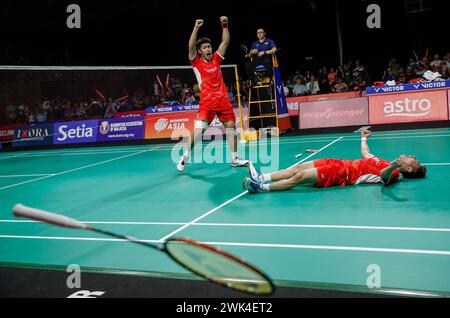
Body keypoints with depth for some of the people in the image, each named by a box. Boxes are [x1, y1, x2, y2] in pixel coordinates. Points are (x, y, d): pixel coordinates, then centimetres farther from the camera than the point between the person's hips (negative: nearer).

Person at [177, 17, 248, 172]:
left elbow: (225, 42, 11)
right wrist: (196, 27, -17)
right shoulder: (196, 62, 2)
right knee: (198, 130, -13)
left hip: (223, 100, 5)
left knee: (231, 127, 7)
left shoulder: (216, 59, 12)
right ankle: (184, 158, 4)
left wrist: (225, 26, 2)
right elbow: (191, 46, -13)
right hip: (207, 102, -5)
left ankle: (235, 159, 18)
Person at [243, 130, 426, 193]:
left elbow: (384, 176, -33)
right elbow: (365, 154, 32)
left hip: (341, 175, -9)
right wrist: (364, 138, 44)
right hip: (341, 164, 9)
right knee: (299, 168, 3)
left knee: (299, 177, -16)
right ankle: (261, 178, 5)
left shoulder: (393, 173, -8)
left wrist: (393, 166, -52)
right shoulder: (388, 163, 18)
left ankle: (260, 187, -9)